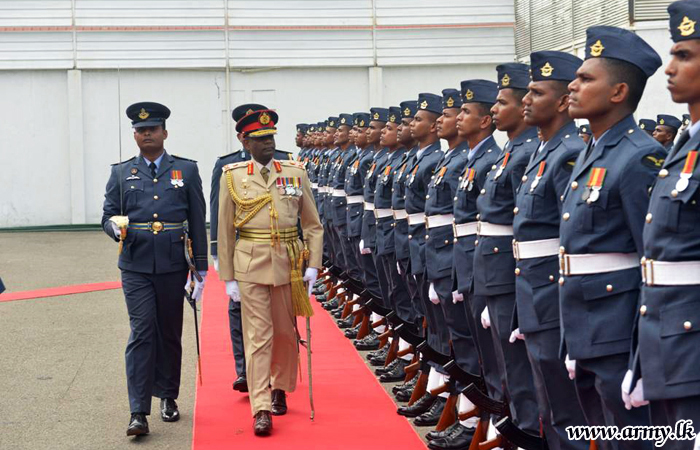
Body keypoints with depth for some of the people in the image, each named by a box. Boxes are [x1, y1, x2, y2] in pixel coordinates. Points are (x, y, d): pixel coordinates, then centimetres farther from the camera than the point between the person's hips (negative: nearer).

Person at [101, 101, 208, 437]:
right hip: (136, 267, -1)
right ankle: (139, 412, -9)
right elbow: (107, 216, 9)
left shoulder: (186, 170, 6)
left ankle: (168, 397, 26)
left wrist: (201, 269, 2)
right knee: (141, 334, -8)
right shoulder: (121, 173, 8)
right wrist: (116, 228, -16)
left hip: (173, 266, 1)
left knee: (170, 333, 10)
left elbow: (198, 222, 6)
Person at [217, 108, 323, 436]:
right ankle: (261, 409, -3)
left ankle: (279, 389, 34)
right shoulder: (232, 176, 1)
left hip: (288, 264, 2)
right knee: (258, 336, -4)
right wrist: (228, 277, 1)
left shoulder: (296, 173, 5)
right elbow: (225, 232, 3)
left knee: (285, 332, 12)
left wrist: (313, 265, -3)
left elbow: (312, 225, 7)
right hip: (250, 267, -2)